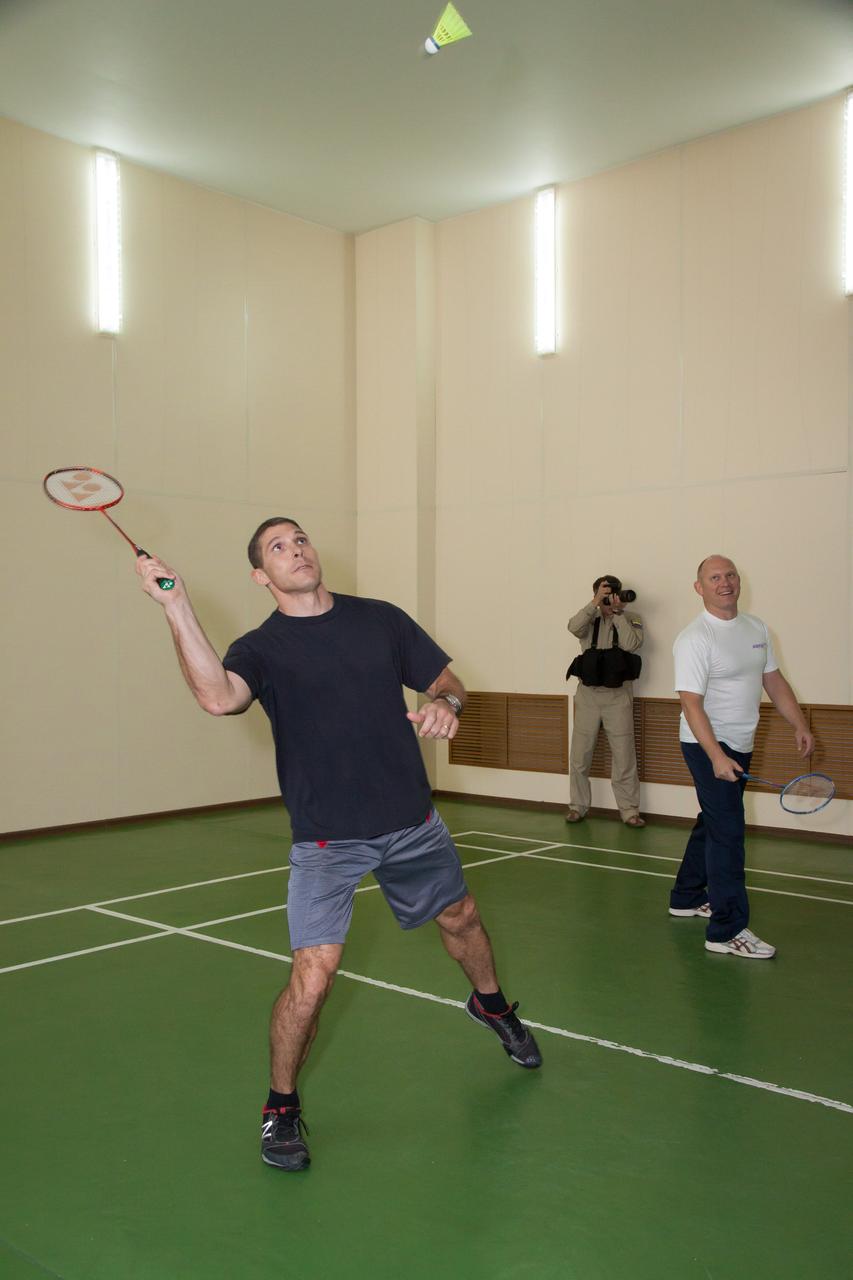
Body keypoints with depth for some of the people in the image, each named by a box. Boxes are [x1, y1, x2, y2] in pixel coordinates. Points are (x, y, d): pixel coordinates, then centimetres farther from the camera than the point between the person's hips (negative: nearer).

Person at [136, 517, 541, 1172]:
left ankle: (491, 1004, 56)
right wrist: (176, 604, -35)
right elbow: (219, 696, -30)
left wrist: (445, 704, -15)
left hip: (413, 822, 4)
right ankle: (281, 1107, 12)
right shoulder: (262, 648, -7)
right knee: (314, 973, -14)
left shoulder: (382, 619, 3)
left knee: (461, 917, 22)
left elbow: (447, 679, 9)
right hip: (327, 840, -4)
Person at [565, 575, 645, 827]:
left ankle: (629, 811, 9)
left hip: (618, 695, -1)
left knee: (624, 756, 0)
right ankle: (577, 806, 19)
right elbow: (574, 627, -17)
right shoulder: (590, 619, 6)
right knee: (580, 755, 6)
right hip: (587, 693, 1)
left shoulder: (632, 619, 4)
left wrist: (617, 612, -13)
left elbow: (630, 644, -15)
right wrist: (596, 604, -21)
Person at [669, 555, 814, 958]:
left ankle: (687, 898, 35)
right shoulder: (694, 639, -18)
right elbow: (691, 704, -23)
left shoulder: (756, 628, 7)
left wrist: (799, 725, 8)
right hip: (708, 746, -8)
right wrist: (717, 757, -30)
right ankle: (727, 932, -7)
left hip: (739, 746, 8)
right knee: (728, 832, -11)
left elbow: (774, 680, 16)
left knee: (712, 823, 19)